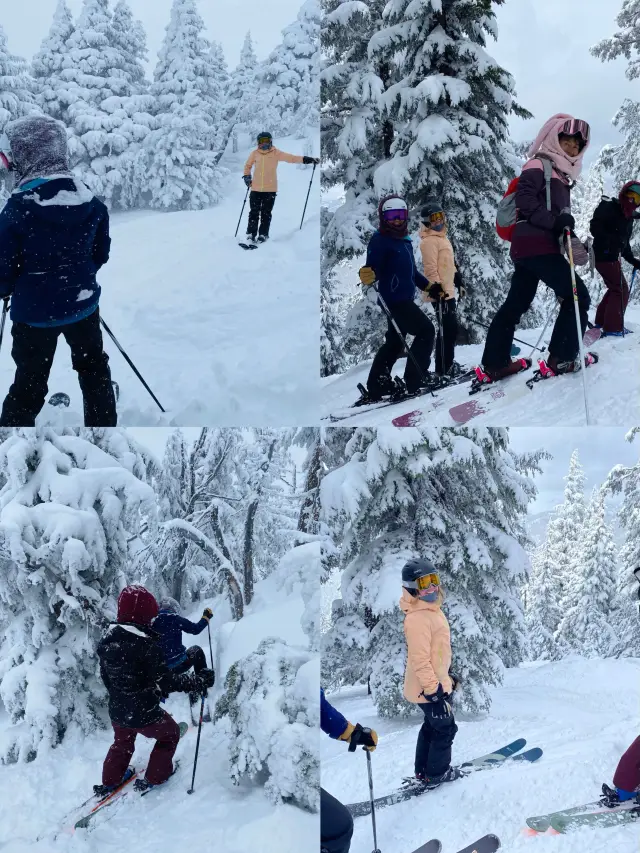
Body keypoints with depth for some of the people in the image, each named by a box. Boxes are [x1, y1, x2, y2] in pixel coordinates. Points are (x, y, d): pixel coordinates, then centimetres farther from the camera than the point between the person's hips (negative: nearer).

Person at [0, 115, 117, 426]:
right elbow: (100, 254, 5)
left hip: (35, 311, -4)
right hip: (83, 304, 4)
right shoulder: (91, 202, -8)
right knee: (93, 368, 23)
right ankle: (104, 424, 35)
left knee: (30, 381, 10)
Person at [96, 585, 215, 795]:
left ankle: (109, 782, 42)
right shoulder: (146, 645, -27)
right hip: (144, 714, -6)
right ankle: (153, 778, 31)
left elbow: (106, 676, 8)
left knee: (122, 742, 34)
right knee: (170, 734, 23)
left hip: (117, 712, 6)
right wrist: (198, 682, -17)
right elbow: (165, 680, -26)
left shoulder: (107, 641, -5)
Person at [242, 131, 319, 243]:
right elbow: (248, 166, 19)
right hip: (256, 189, 1)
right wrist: (247, 176, 5)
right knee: (254, 212, 2)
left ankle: (263, 235, 10)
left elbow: (291, 158, -4)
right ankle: (251, 234, 8)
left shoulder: (276, 153, -1)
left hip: (270, 189, -1)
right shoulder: (255, 154, 3)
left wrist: (307, 159, -12)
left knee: (266, 213, 3)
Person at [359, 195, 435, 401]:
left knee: (394, 342, 14)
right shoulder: (380, 241, -11)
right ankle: (416, 380, -12)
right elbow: (375, 267, -22)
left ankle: (377, 387, 21)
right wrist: (368, 276, -44)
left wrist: (427, 286, 27)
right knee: (426, 330, -13)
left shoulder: (405, 240, 15)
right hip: (394, 299, -9)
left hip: (404, 299, 9)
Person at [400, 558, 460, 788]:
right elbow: (420, 660, -27)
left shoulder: (432, 610, 6)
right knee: (446, 729, 5)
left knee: (431, 727, 22)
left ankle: (423, 772, 34)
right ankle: (437, 774, 20)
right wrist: (433, 690, -26)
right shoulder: (417, 619, -26)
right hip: (428, 688, -10)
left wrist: (448, 675, 24)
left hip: (437, 682, 10)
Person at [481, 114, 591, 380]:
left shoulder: (560, 173, 24)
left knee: (517, 303, 11)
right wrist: (554, 221, -25)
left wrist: (566, 226, 7)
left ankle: (494, 364, 15)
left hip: (526, 248, 10)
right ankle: (562, 358, -9)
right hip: (536, 245, -10)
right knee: (578, 295, -9)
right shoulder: (540, 164, -5)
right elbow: (524, 198, -18)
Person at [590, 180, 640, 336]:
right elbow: (595, 227, -22)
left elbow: (625, 243, 20)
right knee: (621, 290, -8)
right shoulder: (609, 207, -10)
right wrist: (611, 240, -34)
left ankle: (601, 321, 26)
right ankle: (613, 327, -7)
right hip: (604, 255, -10)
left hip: (612, 257, 10)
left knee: (616, 288, 18)